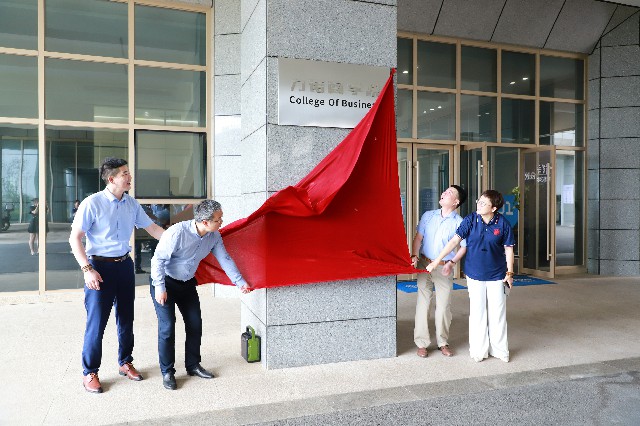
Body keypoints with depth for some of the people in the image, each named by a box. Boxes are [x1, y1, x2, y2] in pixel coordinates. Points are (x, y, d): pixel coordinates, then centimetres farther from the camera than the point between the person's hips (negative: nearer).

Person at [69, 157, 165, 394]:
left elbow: (152, 228, 11)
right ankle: (89, 373, 17)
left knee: (126, 318, 15)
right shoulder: (92, 203, -13)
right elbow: (74, 238, -11)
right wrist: (87, 270, -18)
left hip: (124, 265, 6)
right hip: (100, 267, -6)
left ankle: (125, 363, 32)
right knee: (96, 322, -1)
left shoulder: (131, 204, 4)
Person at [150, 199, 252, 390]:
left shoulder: (214, 236, -9)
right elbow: (158, 259, -23)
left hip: (187, 283, 6)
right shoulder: (177, 232, -30)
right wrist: (159, 287, -21)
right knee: (167, 328, -6)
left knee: (195, 324, 7)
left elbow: (225, 259, 0)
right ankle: (167, 372, 11)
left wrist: (240, 282, 0)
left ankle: (193, 365, 25)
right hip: (165, 282, -6)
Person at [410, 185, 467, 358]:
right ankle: (422, 343, 12)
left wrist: (452, 263, -13)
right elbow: (418, 237, 4)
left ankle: (442, 342, 22)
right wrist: (415, 256, -10)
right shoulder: (428, 216, 5)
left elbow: (464, 247, -1)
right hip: (424, 265, 2)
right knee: (422, 303, 2)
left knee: (443, 306, 4)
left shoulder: (459, 223, -3)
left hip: (444, 268, -2)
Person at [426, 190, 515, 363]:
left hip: (497, 276, 0)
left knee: (498, 313, 9)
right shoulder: (470, 220, -8)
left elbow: (508, 249, 2)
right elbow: (455, 240, -10)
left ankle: (500, 349, 26)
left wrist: (509, 273, 2)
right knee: (477, 313, 7)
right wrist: (436, 261, -13)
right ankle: (479, 350, 22)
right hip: (475, 275, 0)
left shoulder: (503, 223, -8)